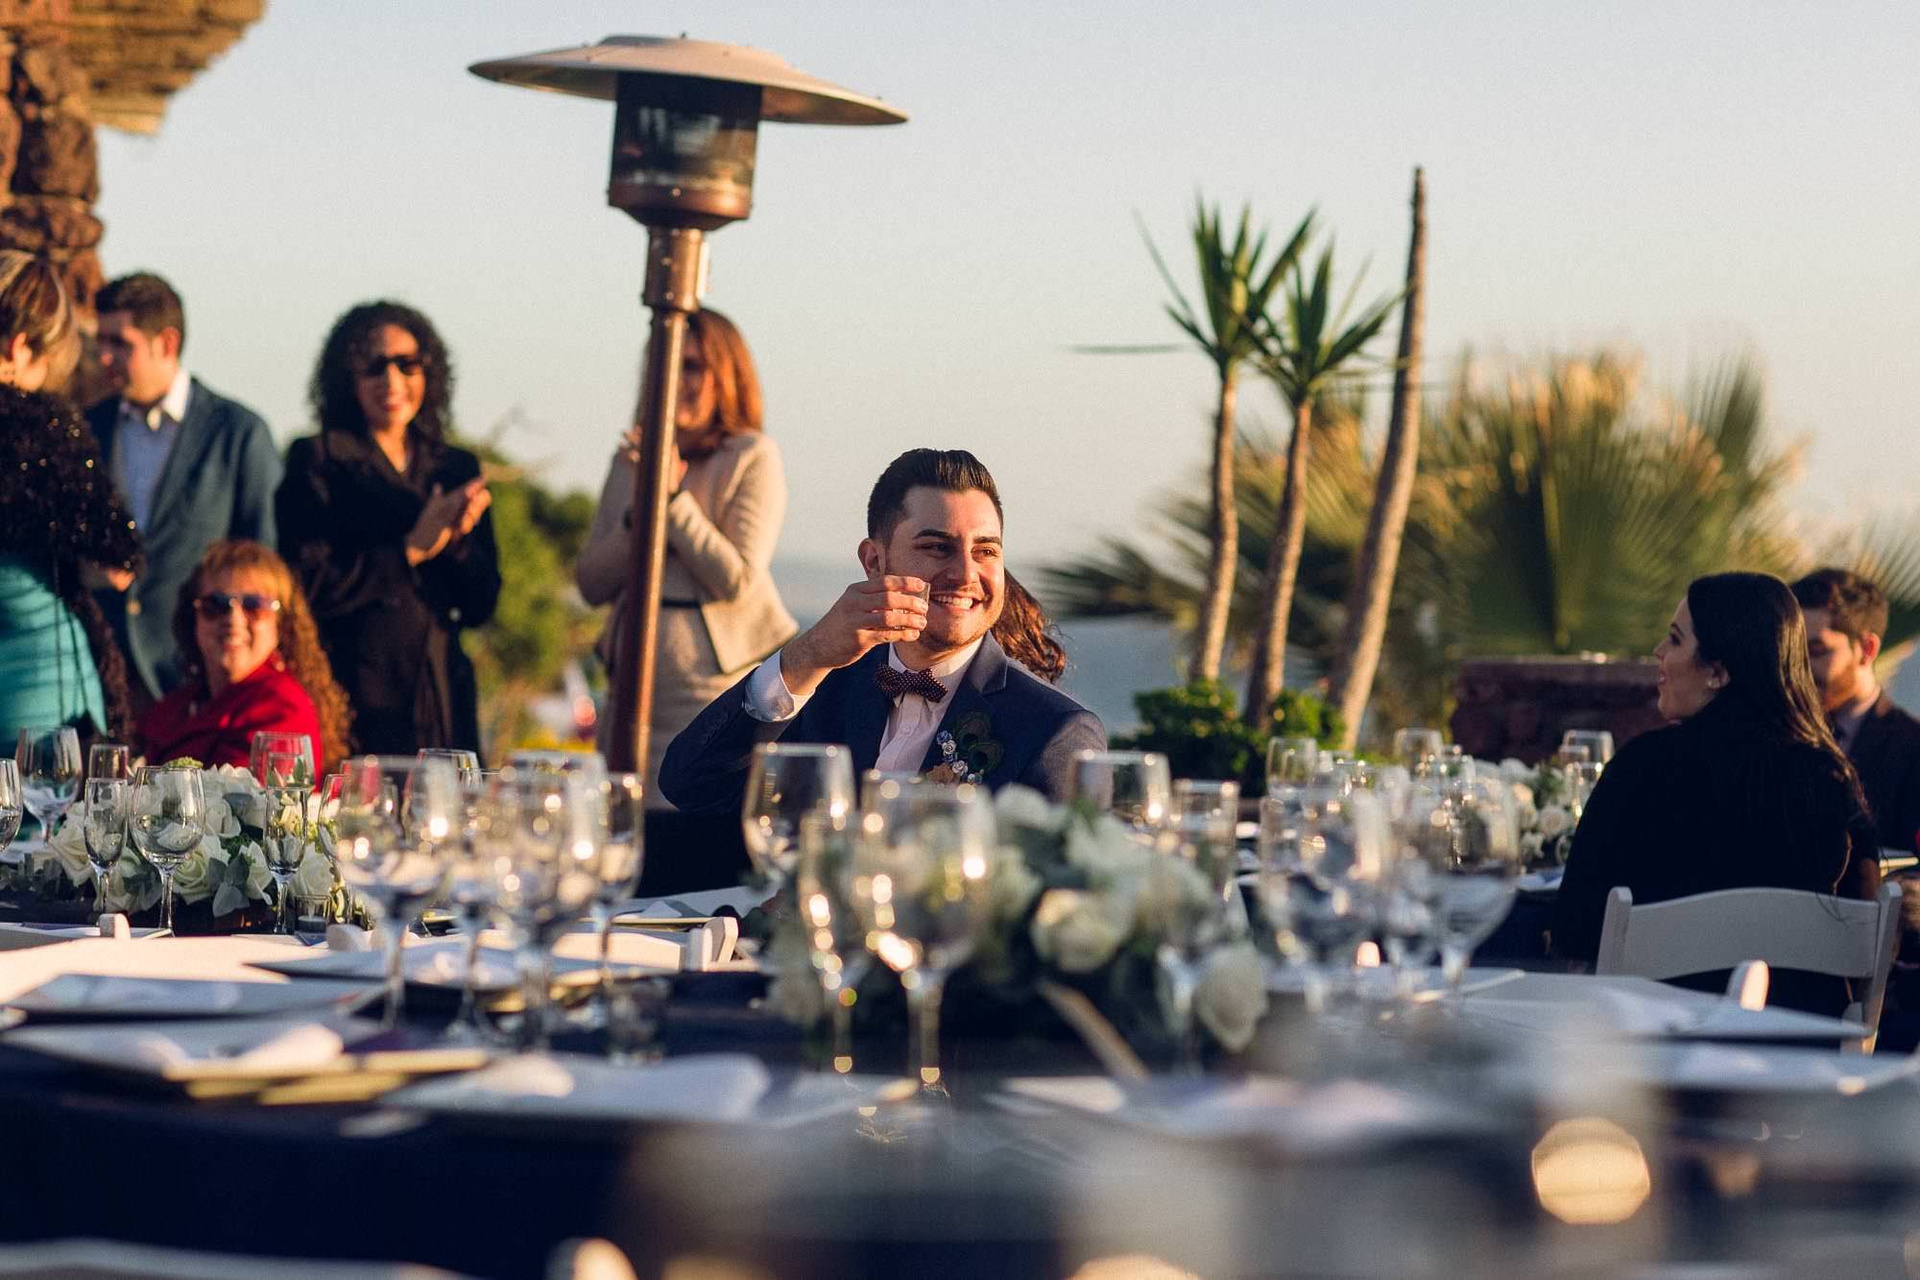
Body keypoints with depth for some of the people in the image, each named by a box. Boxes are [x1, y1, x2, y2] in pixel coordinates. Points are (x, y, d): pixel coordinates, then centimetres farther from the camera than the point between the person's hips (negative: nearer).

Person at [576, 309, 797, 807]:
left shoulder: (754, 458, -4)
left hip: (718, 690, -5)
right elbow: (591, 584, 8)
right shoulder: (631, 459, 13)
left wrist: (673, 495, -14)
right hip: (635, 691, 5)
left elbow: (738, 581, -13)